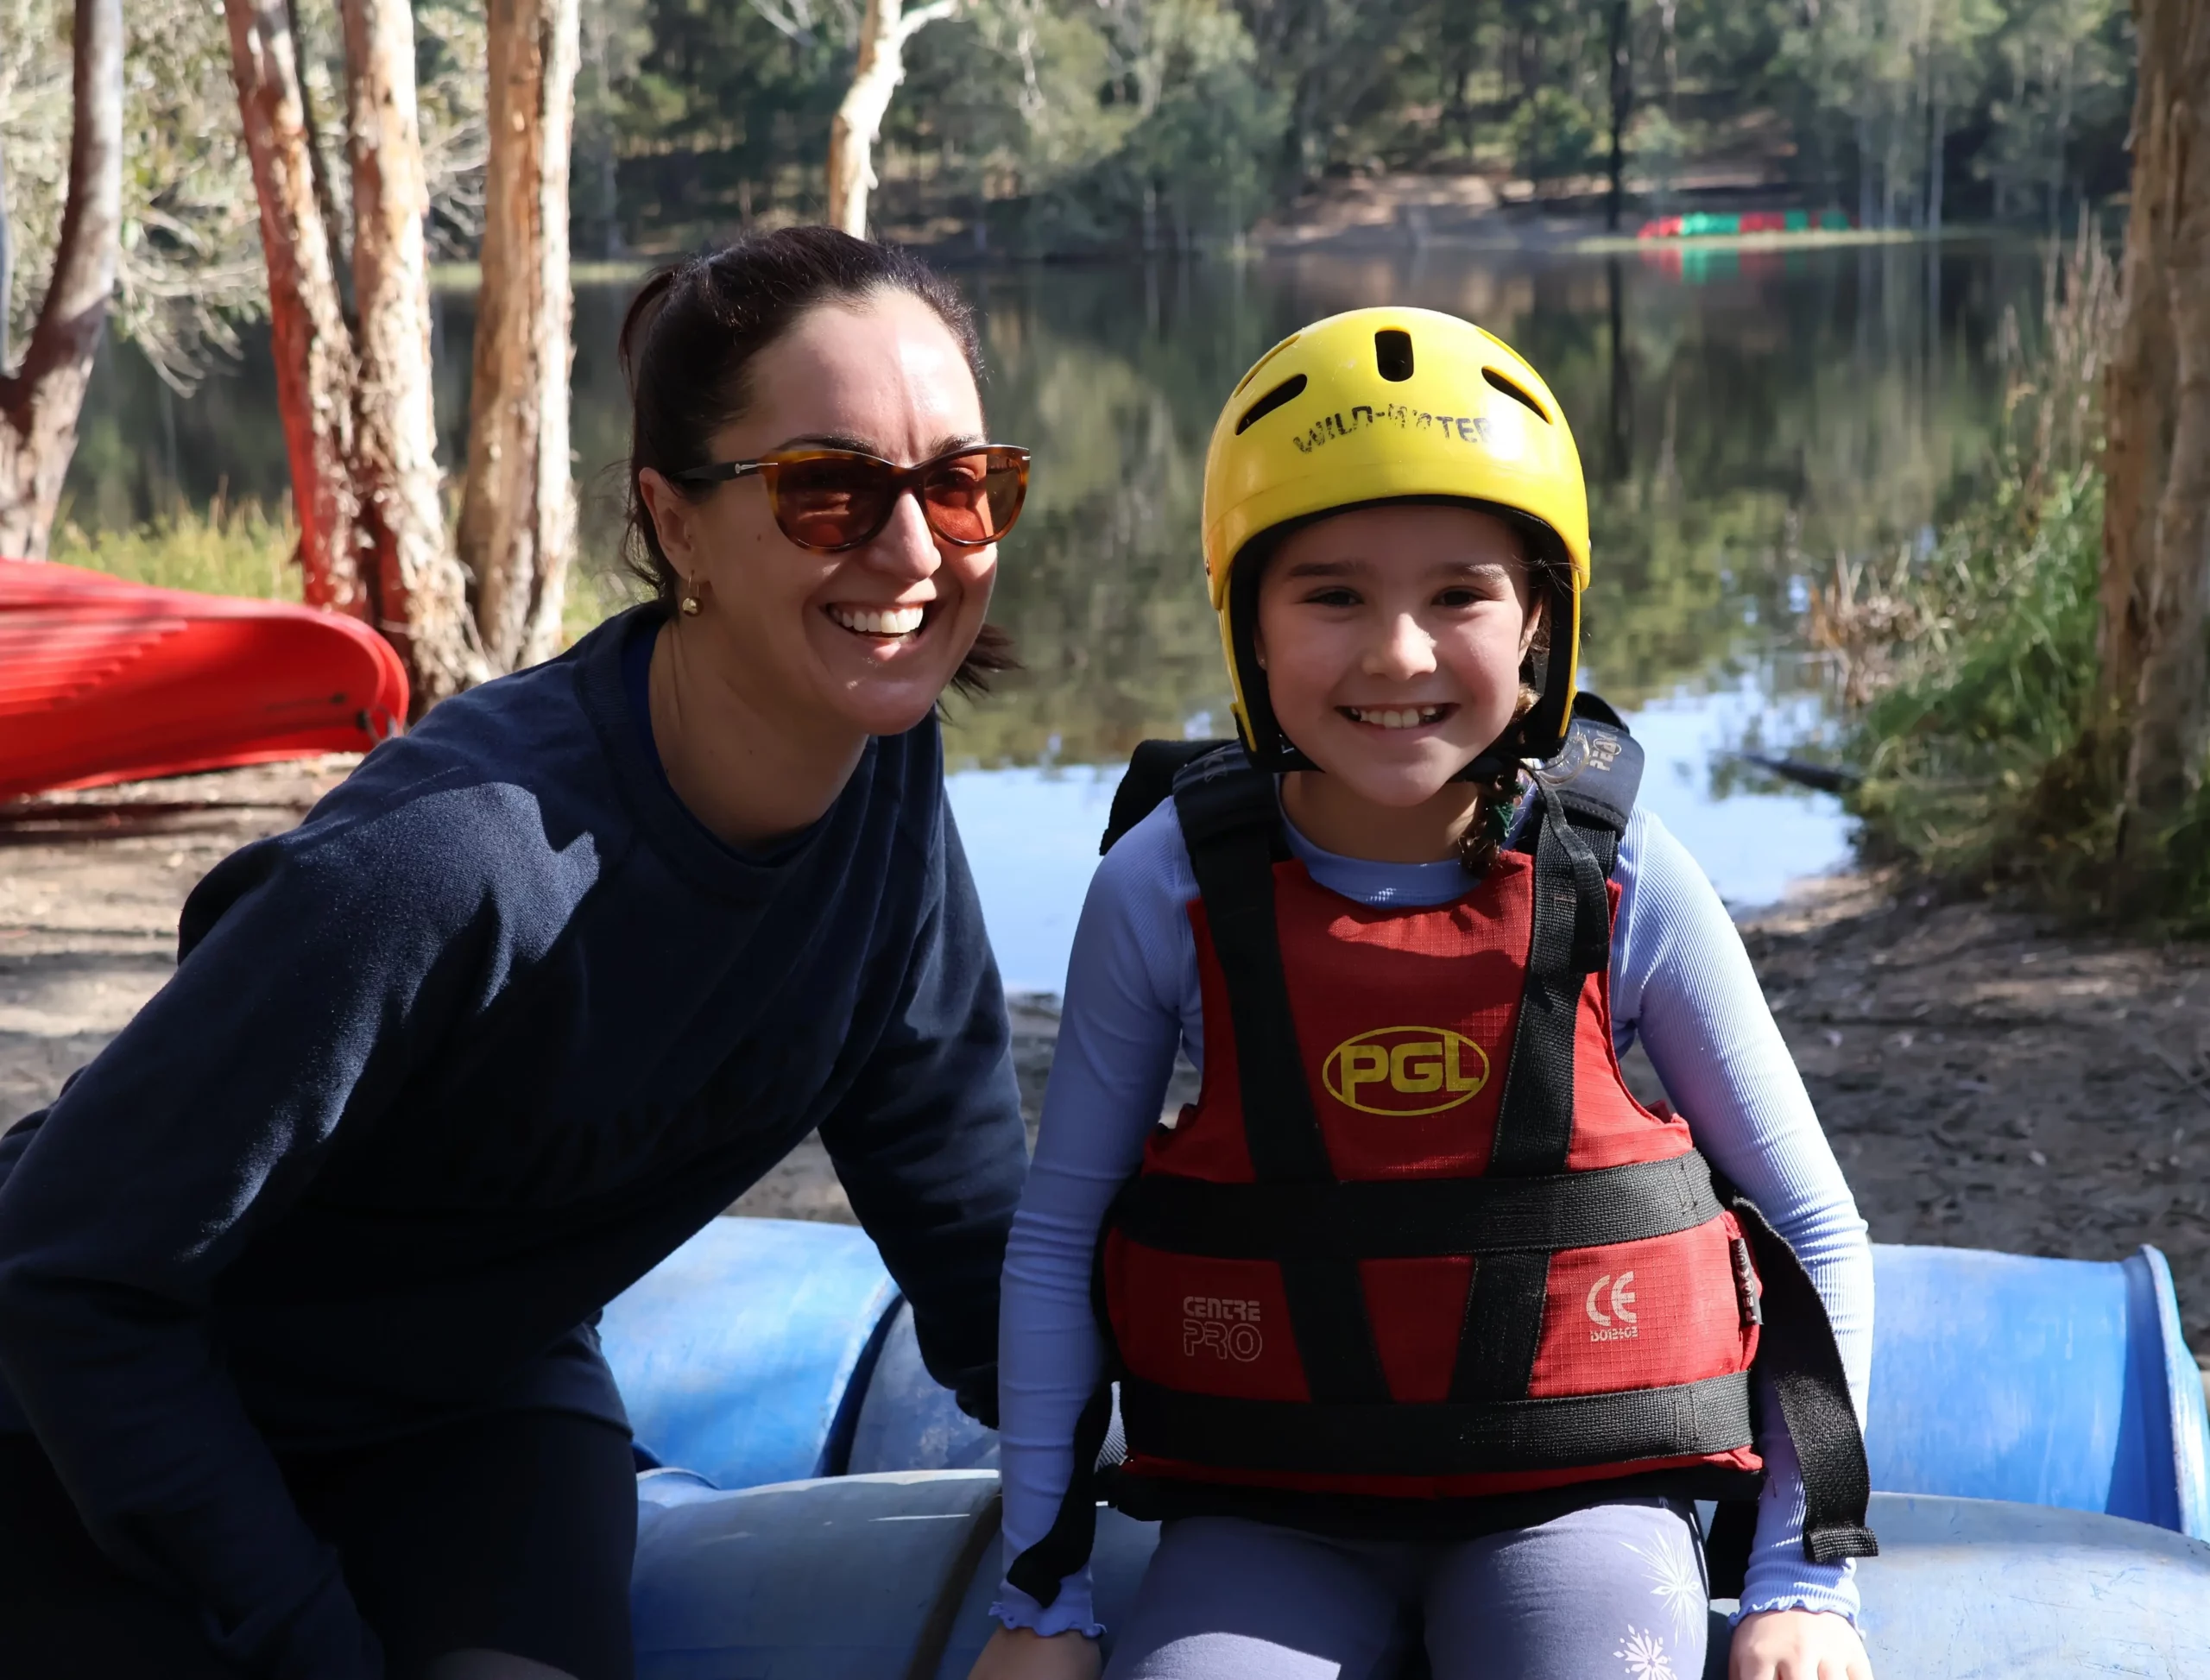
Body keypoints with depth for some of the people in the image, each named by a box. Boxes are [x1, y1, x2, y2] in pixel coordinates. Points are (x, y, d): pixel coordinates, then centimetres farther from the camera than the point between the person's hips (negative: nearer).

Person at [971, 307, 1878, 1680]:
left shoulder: (1623, 882, -7)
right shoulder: (1167, 891, -7)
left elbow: (1815, 1235, 3)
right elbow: (1057, 1244, 3)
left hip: (1574, 1498, 0)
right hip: (1269, 1516, 0)